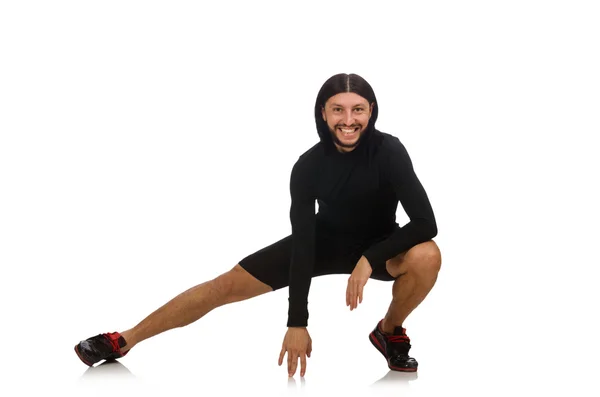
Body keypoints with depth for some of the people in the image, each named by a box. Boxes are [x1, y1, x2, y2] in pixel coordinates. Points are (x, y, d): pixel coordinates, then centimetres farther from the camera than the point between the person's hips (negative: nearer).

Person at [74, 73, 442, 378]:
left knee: (426, 255, -35)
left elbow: (425, 223, -33)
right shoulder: (309, 166, -24)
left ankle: (390, 331, -5)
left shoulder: (389, 152, -30)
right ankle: (124, 340, 7)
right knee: (226, 285, -4)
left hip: (379, 246, -1)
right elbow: (302, 240, -24)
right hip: (324, 240, 2)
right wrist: (297, 322, -28)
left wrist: (368, 260, -38)